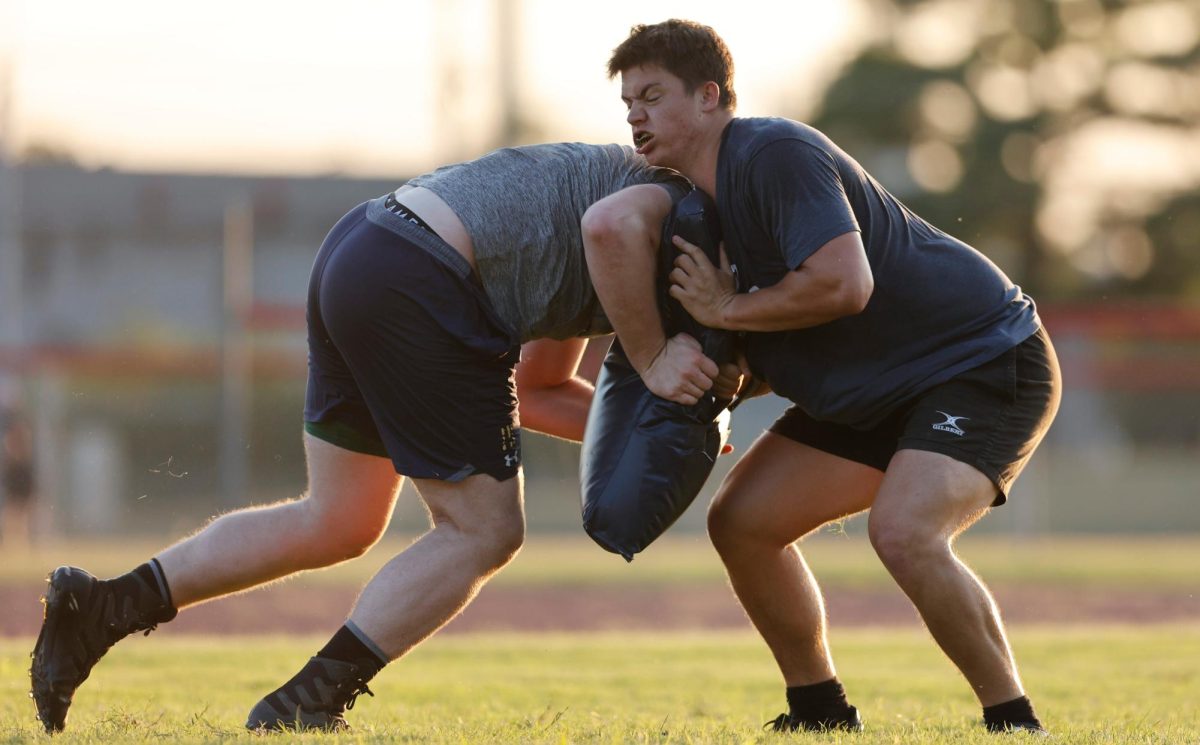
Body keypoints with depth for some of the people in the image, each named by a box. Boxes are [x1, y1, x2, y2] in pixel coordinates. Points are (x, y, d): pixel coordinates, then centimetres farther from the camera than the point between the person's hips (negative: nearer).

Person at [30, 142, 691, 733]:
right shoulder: (679, 197, 3)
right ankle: (301, 707, -3)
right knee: (483, 532, 1)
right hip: (420, 287, -10)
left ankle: (101, 608, 17)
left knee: (335, 524, 19)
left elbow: (534, 391, 26)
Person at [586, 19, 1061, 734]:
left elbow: (844, 283, -33)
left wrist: (727, 309, -20)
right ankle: (821, 710, 17)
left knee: (903, 532, -31)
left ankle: (1015, 720, -17)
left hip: (988, 363, -10)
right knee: (741, 521, 2)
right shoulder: (705, 200, 9)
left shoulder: (774, 153, -22)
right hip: (873, 394, 10)